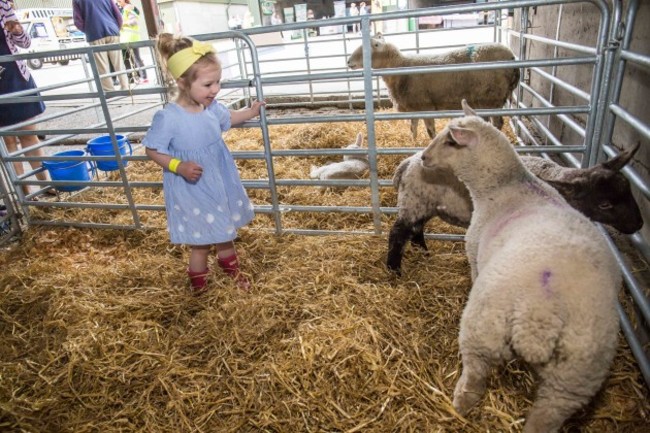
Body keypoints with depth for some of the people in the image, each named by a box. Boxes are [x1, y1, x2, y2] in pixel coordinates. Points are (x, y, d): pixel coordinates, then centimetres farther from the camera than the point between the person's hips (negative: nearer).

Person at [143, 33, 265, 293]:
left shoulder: (212, 107, -7)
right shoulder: (168, 118, -25)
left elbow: (227, 119, 17)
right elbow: (152, 150, -15)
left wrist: (251, 112, 10)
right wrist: (179, 166, -27)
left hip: (220, 184, 6)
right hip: (191, 192, -6)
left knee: (225, 229, 25)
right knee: (200, 242, 10)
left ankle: (230, 266, 52)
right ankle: (198, 282, 36)